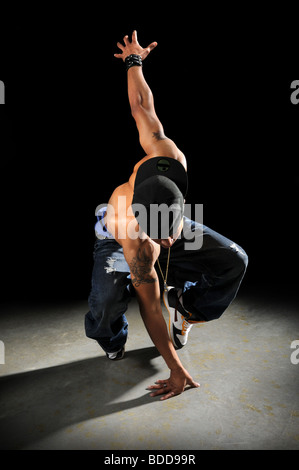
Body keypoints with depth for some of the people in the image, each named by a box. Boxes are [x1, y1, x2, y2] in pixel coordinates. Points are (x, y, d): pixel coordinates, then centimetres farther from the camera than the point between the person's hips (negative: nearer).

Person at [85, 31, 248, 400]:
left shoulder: (169, 157, -38)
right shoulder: (137, 247, -44)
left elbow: (141, 107, -20)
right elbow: (150, 307, -31)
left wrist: (134, 61, 4)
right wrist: (176, 370, -22)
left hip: (159, 217, 5)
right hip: (115, 238, -4)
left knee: (234, 260, -11)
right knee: (106, 302, -32)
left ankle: (184, 306, 16)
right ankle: (112, 344, 8)